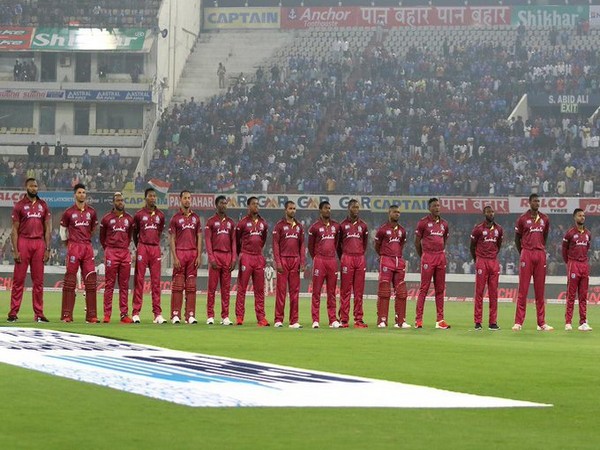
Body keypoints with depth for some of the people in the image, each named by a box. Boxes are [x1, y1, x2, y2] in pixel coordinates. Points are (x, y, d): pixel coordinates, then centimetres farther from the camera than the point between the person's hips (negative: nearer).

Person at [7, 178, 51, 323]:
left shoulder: (43, 206, 13)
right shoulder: (19, 205, 4)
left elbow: (47, 229, 12)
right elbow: (15, 229, 0)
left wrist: (47, 249, 4)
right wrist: (15, 250, -9)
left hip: (39, 243, 3)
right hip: (23, 243, -3)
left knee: (38, 281, 4)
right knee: (18, 280, -4)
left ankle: (38, 314, 6)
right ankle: (13, 313, -4)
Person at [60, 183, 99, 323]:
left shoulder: (91, 212, 10)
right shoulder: (69, 212, 1)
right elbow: (63, 229, 10)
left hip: (88, 247, 4)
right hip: (73, 247, -4)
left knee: (91, 280, 0)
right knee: (70, 280, -5)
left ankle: (91, 315, 3)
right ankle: (67, 315, -5)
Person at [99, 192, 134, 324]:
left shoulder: (129, 219, 11)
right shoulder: (107, 218, 2)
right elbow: (102, 237, 11)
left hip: (125, 253, 3)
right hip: (111, 253, -3)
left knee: (124, 285, 3)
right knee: (109, 284, -4)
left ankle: (124, 314, 4)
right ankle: (107, 314, -4)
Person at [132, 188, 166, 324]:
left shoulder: (160, 215, 11)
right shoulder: (139, 215, 2)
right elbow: (135, 233, 11)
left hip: (155, 248, 3)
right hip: (142, 248, -3)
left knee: (156, 281, 2)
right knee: (139, 280, -4)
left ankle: (157, 313, 1)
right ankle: (136, 313, -4)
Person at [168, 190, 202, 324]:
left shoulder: (195, 218, 13)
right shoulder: (175, 218, 2)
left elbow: (199, 238, 13)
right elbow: (172, 239, 0)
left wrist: (199, 256, 3)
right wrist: (175, 257, -9)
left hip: (193, 253, 3)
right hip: (180, 252, -3)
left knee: (191, 286, 2)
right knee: (178, 285, -6)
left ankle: (190, 315, 3)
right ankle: (175, 314, -5)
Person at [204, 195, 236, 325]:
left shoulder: (231, 222, 15)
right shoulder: (211, 222, 3)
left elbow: (233, 241, 13)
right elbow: (208, 241, -3)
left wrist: (234, 259, 3)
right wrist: (211, 258, -12)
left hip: (228, 256, 4)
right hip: (215, 255, -4)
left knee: (226, 288, 3)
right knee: (212, 287, -4)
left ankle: (225, 316, 5)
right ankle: (210, 316, -4)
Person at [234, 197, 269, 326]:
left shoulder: (263, 223, 12)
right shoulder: (243, 222, -1)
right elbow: (236, 240, 7)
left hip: (259, 258, 4)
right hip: (246, 257, -4)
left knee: (260, 289, 4)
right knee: (242, 288, -4)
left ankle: (261, 318, 4)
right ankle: (239, 317, -4)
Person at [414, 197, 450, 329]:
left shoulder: (444, 224, 13)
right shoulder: (423, 222, -2)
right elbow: (417, 242, 3)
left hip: (441, 257, 5)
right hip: (428, 257, -5)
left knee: (440, 289, 5)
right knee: (424, 288, -7)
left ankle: (440, 320, 7)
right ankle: (418, 319, -7)